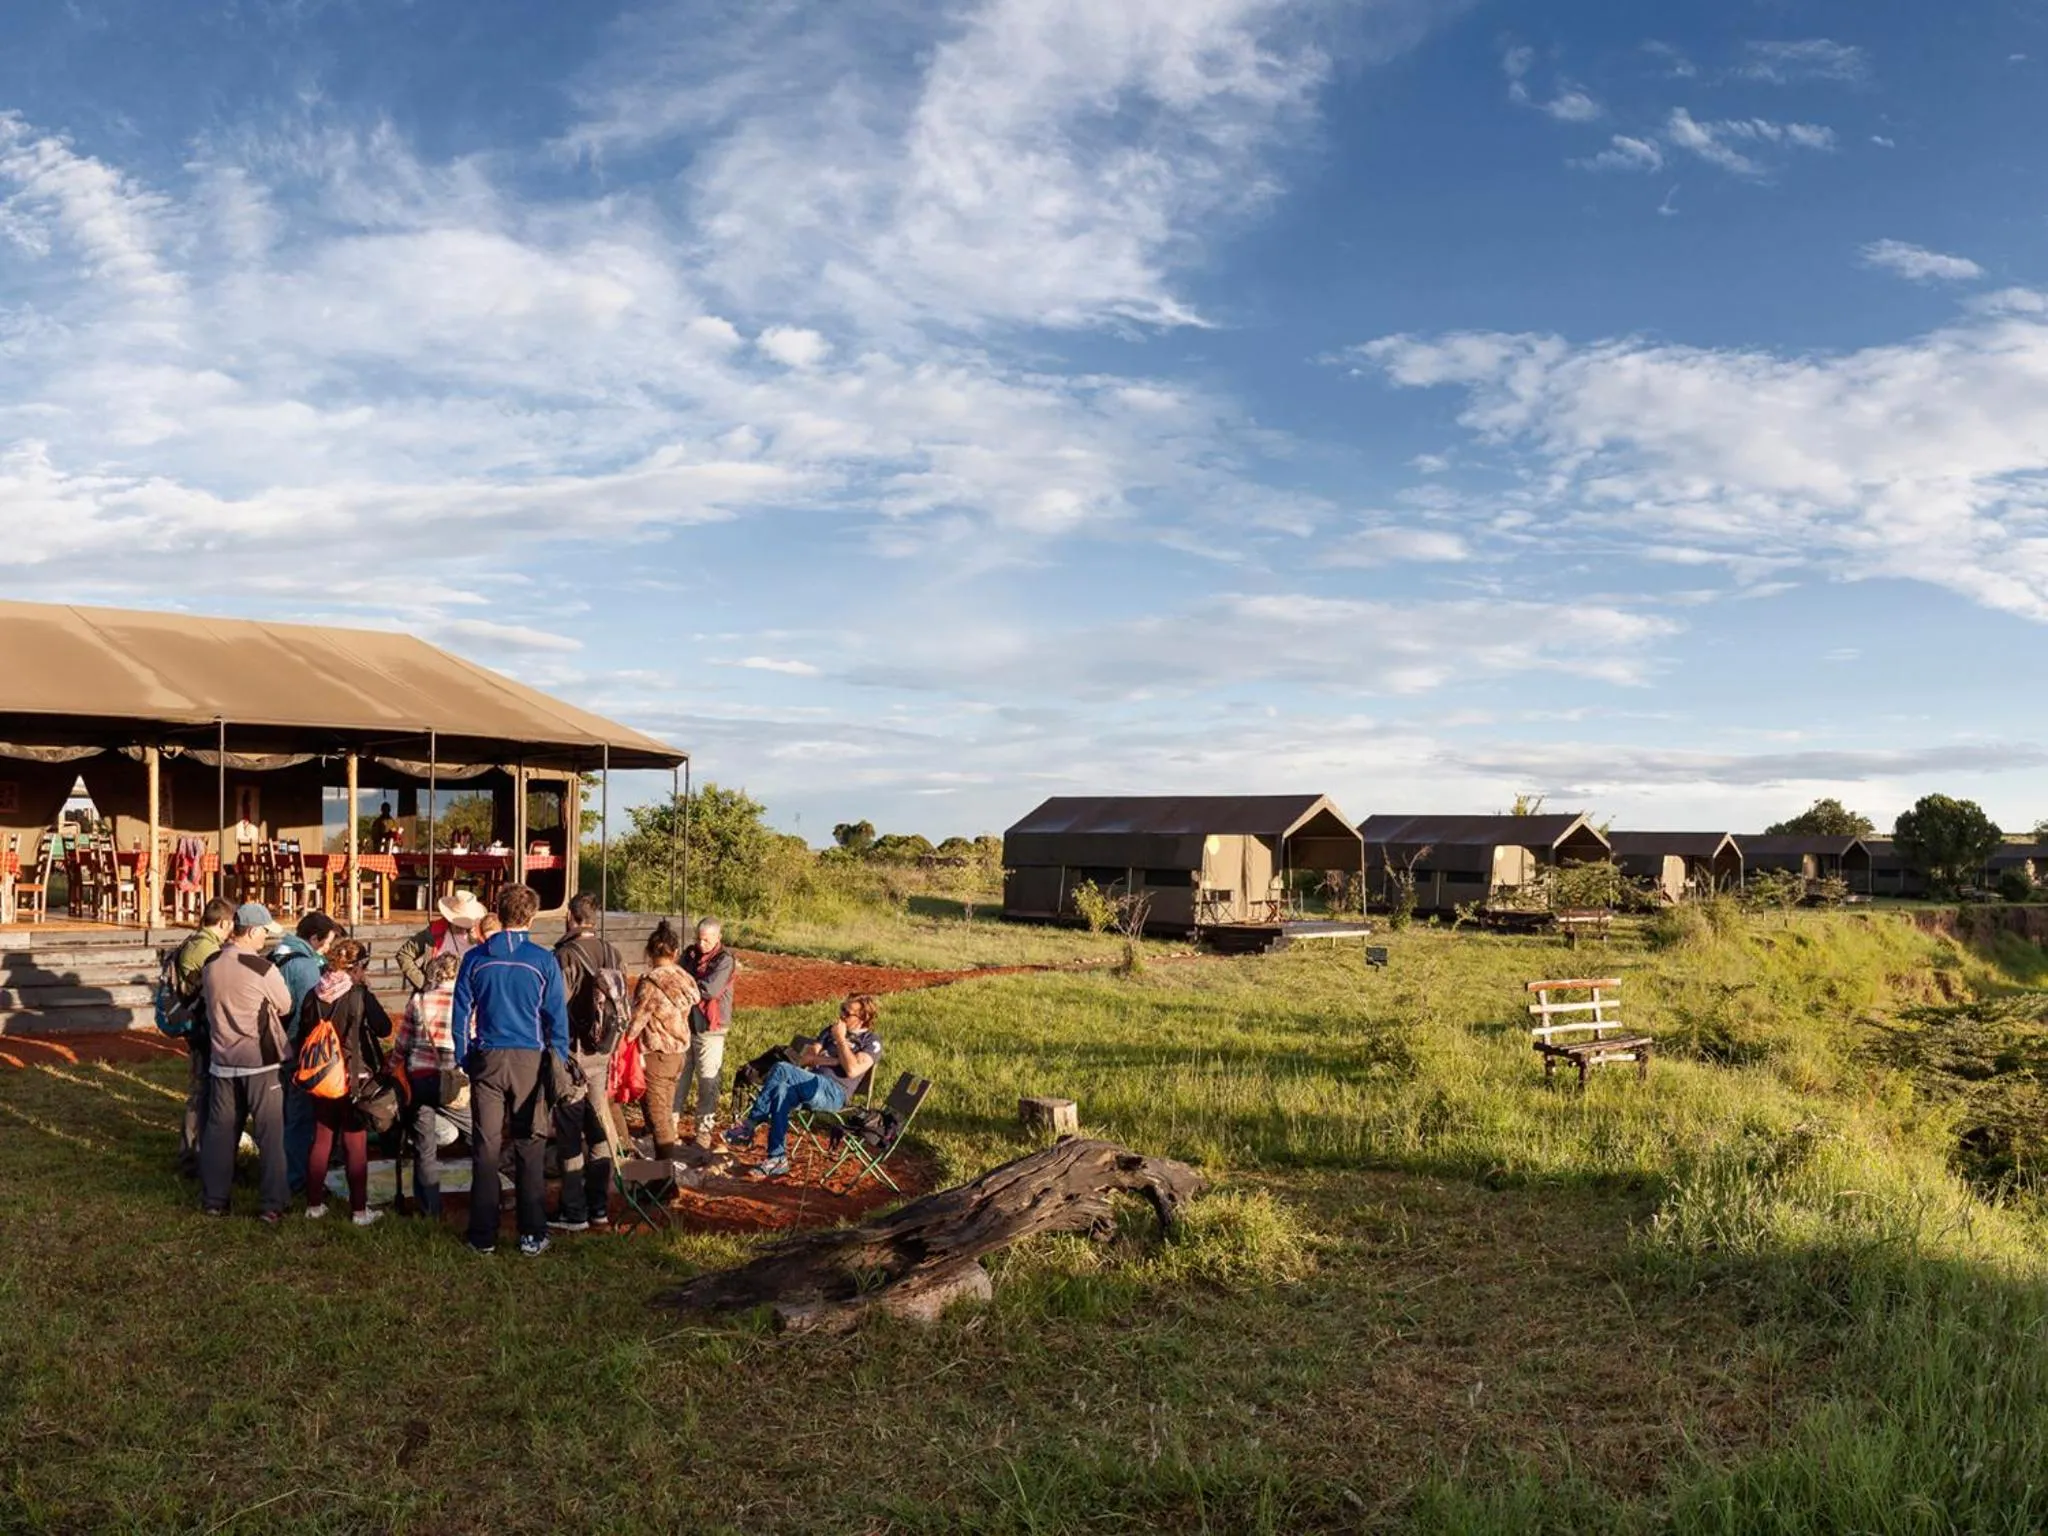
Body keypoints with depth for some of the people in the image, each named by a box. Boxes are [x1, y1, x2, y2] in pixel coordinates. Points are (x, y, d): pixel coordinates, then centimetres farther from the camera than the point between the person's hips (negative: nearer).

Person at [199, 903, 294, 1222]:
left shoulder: (211, 965, -2)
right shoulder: (262, 968, -18)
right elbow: (285, 1007, -5)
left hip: (222, 1061, 5)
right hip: (261, 1063, -5)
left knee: (220, 1131, 15)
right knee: (270, 1135, 3)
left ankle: (213, 1199, 23)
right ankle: (273, 1205, 5)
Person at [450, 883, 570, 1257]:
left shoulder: (475, 959, 1)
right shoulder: (543, 960, -3)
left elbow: (460, 1014, 5)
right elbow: (557, 1017, 0)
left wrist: (463, 1059, 14)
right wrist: (559, 1064, 8)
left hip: (487, 1059, 1)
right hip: (530, 1060, -1)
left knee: (486, 1148, 7)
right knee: (531, 1149, 4)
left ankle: (484, 1236, 12)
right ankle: (532, 1235, 7)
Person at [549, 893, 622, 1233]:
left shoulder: (565, 956, -16)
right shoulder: (613, 953, 3)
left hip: (572, 1052, -6)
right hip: (602, 1054, 6)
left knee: (569, 1134, 4)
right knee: (598, 1129, 14)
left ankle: (574, 1212, 10)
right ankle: (600, 1208, 21)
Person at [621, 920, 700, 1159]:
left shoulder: (651, 982, -18)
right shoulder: (685, 979, 2)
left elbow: (636, 1020, -16)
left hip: (655, 1056, -7)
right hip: (679, 1052, 7)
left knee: (657, 1117, 1)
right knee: (666, 1114, 19)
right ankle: (668, 1166, 27)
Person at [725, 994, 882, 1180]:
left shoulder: (872, 1041, 6)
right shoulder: (831, 1031, 27)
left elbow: (852, 1070, -12)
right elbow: (804, 1057, 16)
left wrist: (840, 1039, -5)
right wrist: (828, 1061, -1)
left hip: (835, 1092, -6)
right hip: (813, 1084, 6)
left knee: (782, 1069, -27)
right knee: (781, 1092, -30)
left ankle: (750, 1125, -19)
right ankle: (778, 1159, -29)